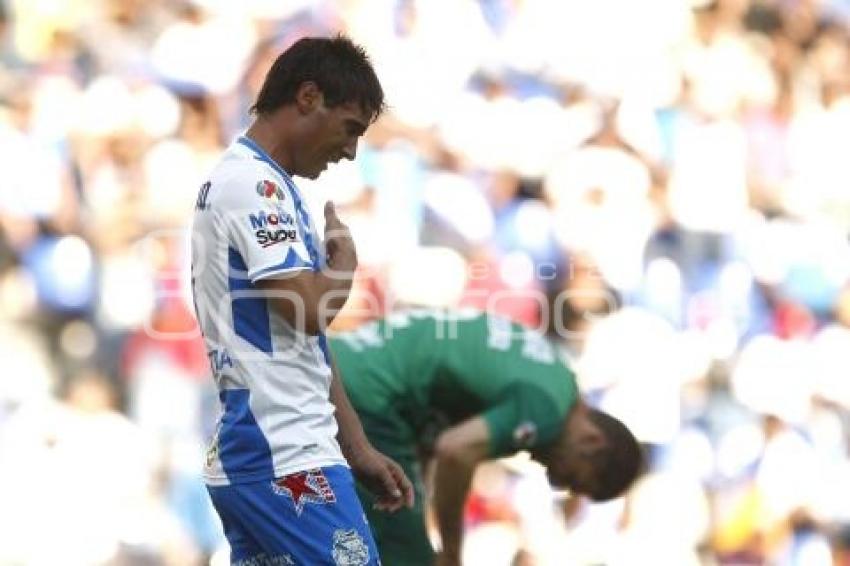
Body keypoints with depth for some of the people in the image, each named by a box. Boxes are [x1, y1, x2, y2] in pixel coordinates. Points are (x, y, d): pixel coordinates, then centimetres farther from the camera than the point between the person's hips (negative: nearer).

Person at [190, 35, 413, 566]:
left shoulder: (248, 180, 20)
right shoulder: (255, 185, -11)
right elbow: (310, 311, -18)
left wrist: (359, 449, 18)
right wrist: (345, 256, 3)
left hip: (248, 457, 10)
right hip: (287, 460, -10)